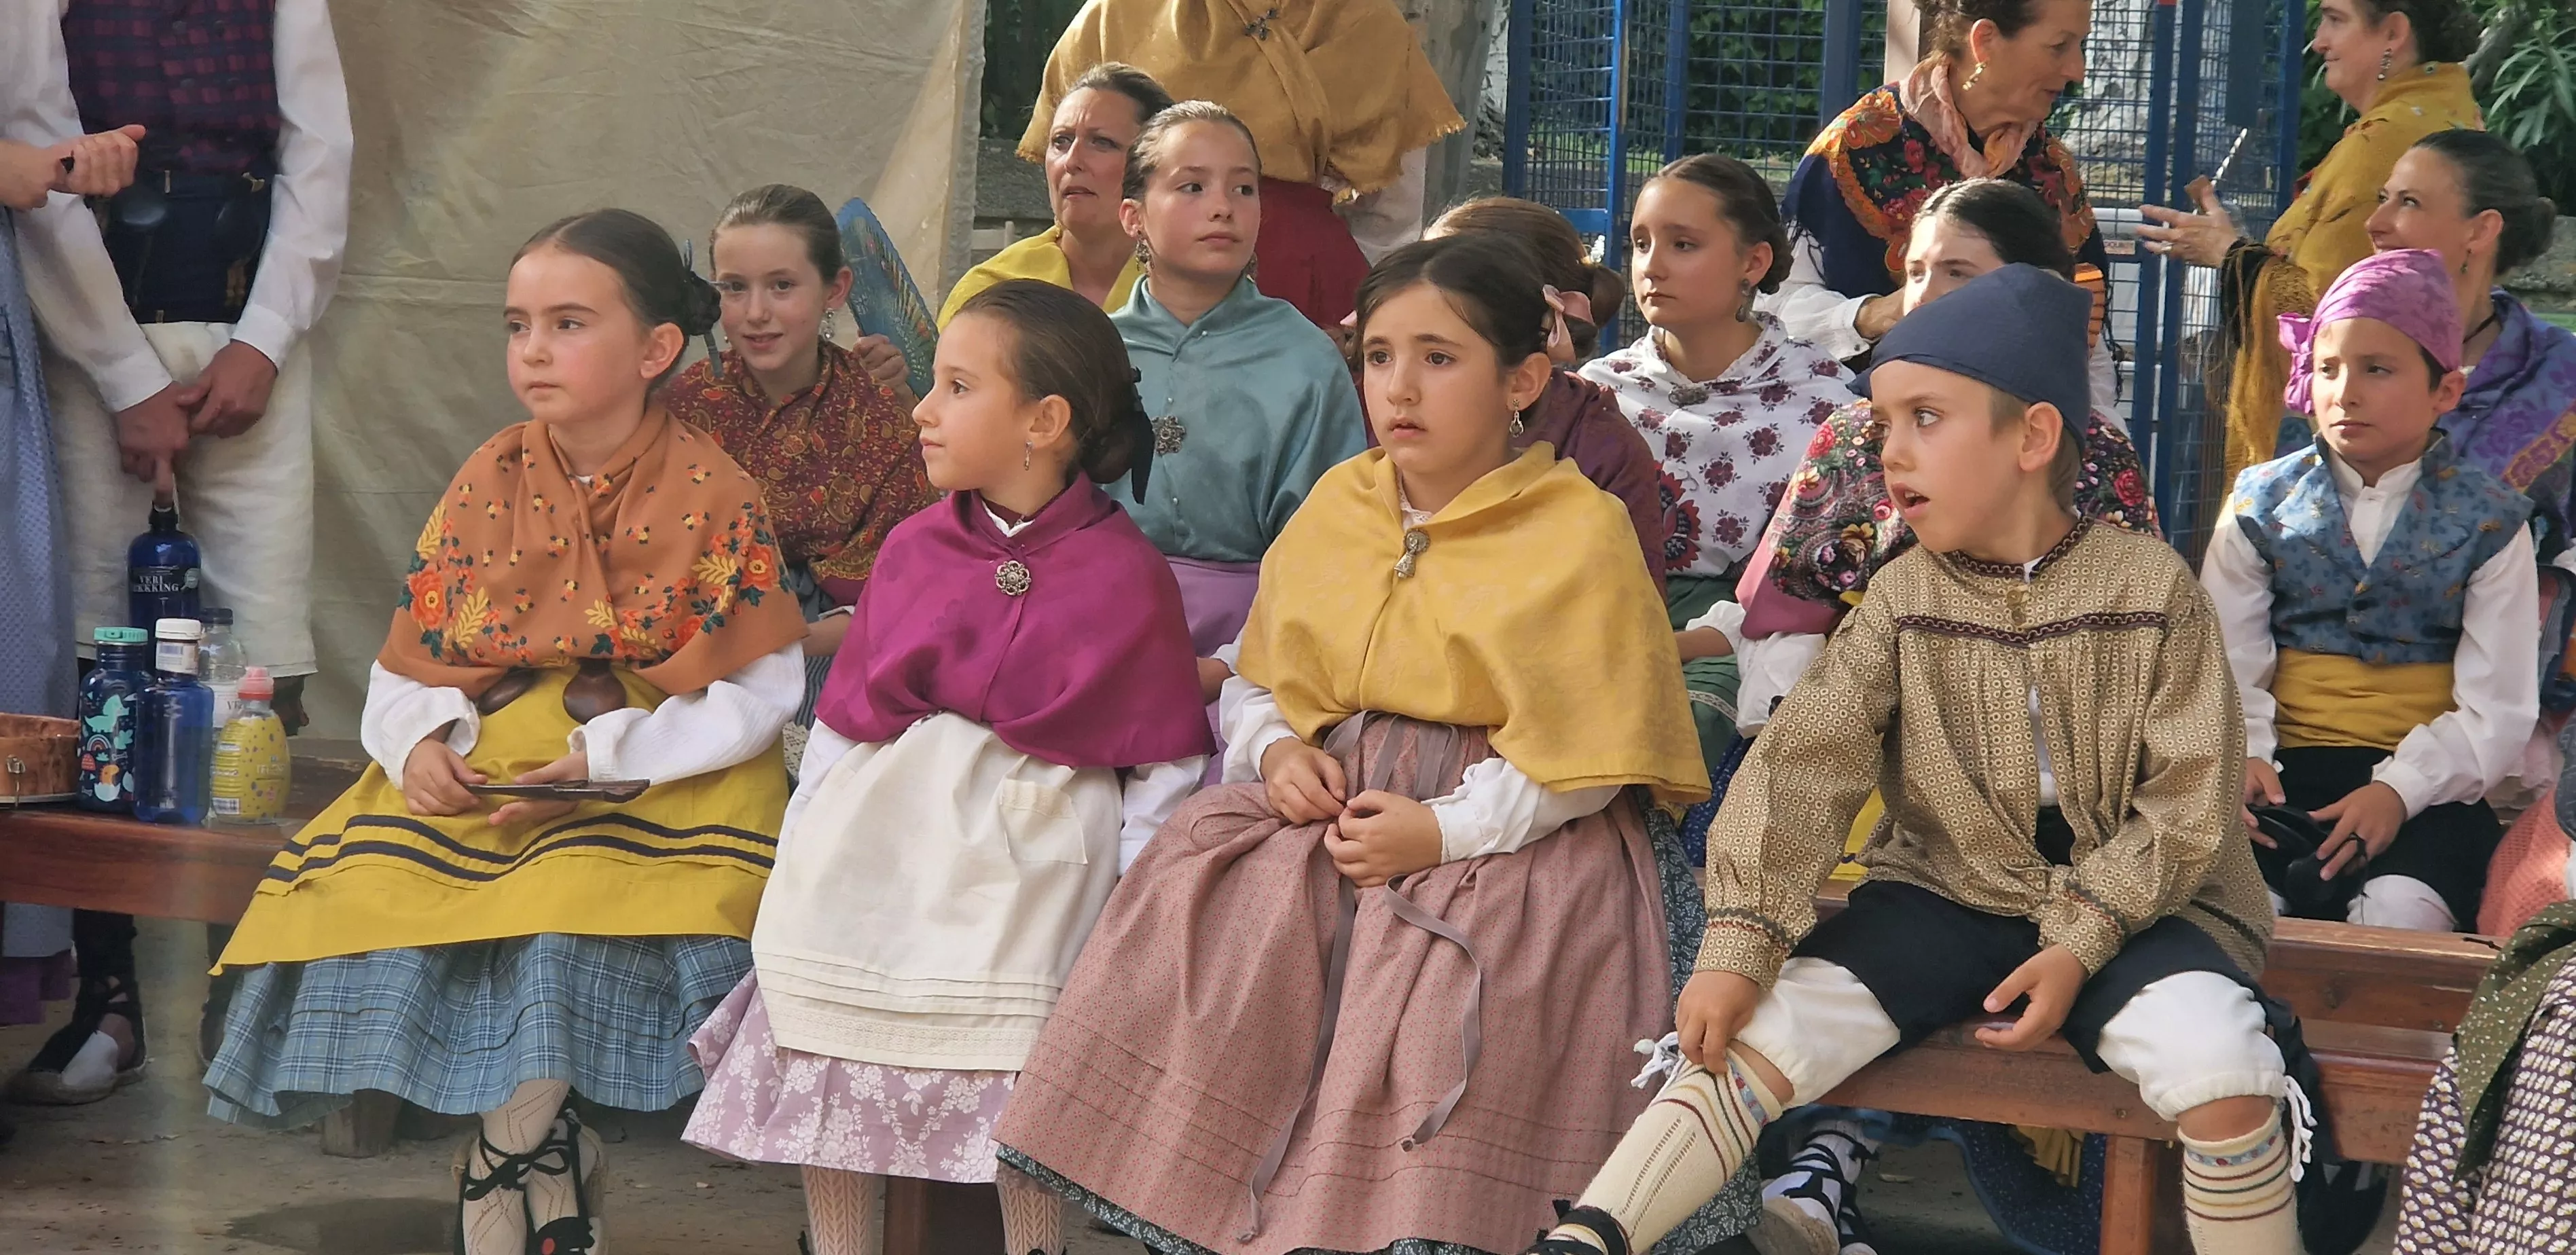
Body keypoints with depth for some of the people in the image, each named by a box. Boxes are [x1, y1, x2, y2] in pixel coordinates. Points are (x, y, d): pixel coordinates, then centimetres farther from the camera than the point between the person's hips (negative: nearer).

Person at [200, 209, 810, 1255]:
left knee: (578, 913, -33)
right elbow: (410, 667, 10)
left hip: (665, 770, -4)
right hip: (481, 769, 5)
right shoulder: (489, 481, 6)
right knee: (364, 890, -20)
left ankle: (509, 1154, -12)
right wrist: (420, 744, -13)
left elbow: (759, 695, -11)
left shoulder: (712, 497, -6)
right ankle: (548, 1148, -8)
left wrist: (605, 758, -20)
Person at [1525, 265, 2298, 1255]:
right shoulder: (1904, 598, -1)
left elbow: (2186, 802, -8)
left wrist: (2081, 943, -19)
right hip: (1946, 892, 3)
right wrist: (1740, 942, -22)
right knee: (1764, 1025, -18)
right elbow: (1803, 765, -10)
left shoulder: (2152, 590, -8)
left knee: (2223, 1070, -32)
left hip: (2128, 904, -2)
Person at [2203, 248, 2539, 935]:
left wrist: (2400, 789, -17)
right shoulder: (2264, 503, 10)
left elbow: (2498, 710, -1)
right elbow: (2229, 664, 2)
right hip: (2289, 768, 1)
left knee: (2403, 906, -32)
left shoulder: (2488, 521, 5)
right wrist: (2245, 758, -19)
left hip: (2426, 782, -1)